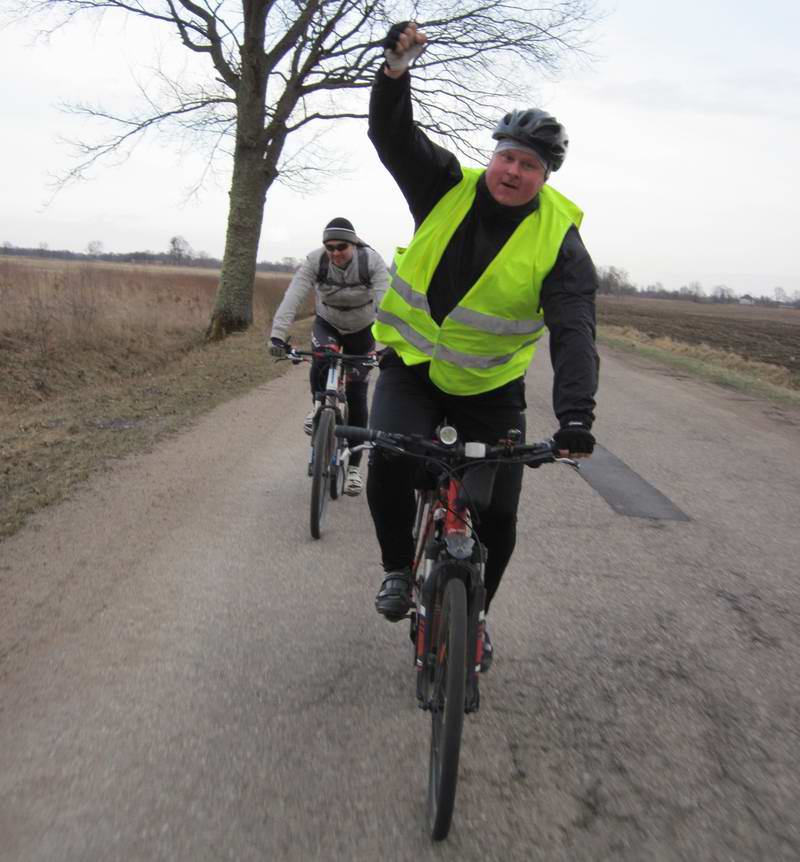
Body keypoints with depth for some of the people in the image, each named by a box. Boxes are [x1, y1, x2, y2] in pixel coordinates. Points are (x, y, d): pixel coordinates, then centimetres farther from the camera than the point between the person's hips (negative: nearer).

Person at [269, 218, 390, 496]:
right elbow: (292, 297, -32)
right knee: (322, 355, -34)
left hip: (361, 330, -1)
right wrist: (277, 335, -44)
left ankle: (354, 466, 7)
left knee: (356, 395, -3)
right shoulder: (315, 260, -23)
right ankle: (320, 406, -3)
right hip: (327, 324, 1)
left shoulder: (372, 261, -26)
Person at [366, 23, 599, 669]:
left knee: (497, 517, 1)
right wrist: (396, 69, -35)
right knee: (388, 463, -26)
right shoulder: (449, 188, -7)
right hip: (411, 366, 1)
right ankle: (399, 567, 4)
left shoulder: (559, 240, -14)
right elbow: (392, 135, -14)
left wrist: (576, 416, -39)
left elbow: (573, 332, -25)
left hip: (490, 388, 0)